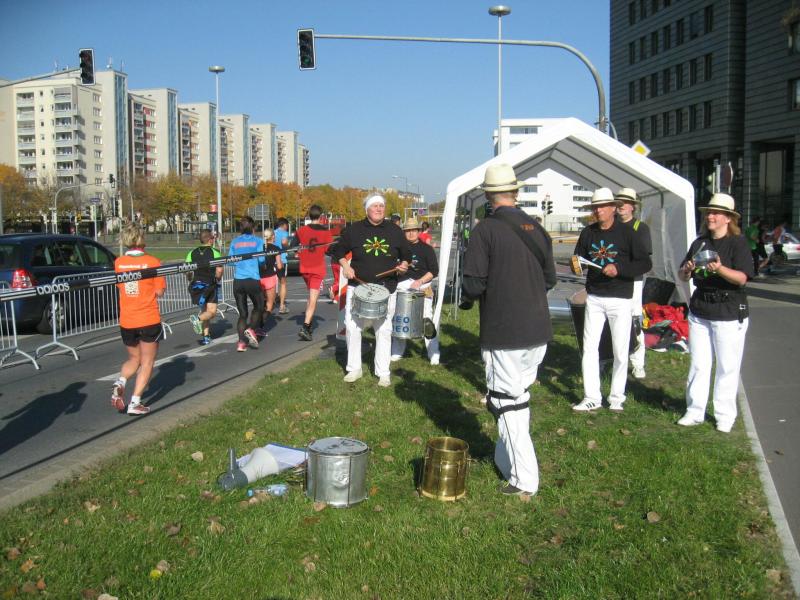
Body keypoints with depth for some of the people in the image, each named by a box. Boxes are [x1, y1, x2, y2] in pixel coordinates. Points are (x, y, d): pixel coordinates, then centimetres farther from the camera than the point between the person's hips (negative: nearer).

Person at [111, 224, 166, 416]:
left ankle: (119, 383, -3)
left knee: (134, 359, 23)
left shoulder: (118, 263, 0)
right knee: (147, 362, 9)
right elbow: (159, 292, -8)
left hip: (126, 322, 4)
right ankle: (135, 402, 3)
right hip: (149, 320, -3)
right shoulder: (152, 262, -10)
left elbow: (118, 286, 13)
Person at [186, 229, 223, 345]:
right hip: (210, 285, -5)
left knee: (204, 311, 18)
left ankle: (206, 337, 13)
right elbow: (219, 270, -12)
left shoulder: (192, 253, 6)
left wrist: (192, 279, 18)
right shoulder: (214, 252, -5)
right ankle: (197, 319, -29)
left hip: (196, 285, 5)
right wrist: (217, 278, 7)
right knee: (211, 312, 1)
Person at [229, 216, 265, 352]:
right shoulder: (258, 241, 1)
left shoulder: (234, 242, 9)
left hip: (238, 280, 3)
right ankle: (251, 329, -5)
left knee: (242, 313, 10)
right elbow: (261, 259, -8)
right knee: (258, 307, 18)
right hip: (253, 279, -3)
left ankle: (241, 342, -4)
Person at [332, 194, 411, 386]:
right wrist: (345, 265, -8)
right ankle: (354, 369, 16)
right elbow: (339, 251, 9)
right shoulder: (354, 229, 0)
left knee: (383, 330, 3)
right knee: (352, 327, 0)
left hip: (386, 289, 0)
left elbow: (406, 254, 14)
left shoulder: (394, 230, 5)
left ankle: (383, 373, 13)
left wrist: (404, 264, -6)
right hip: (357, 286, 0)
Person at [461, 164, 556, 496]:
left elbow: (473, 286, -15)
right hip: (538, 330, 6)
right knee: (519, 396, 20)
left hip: (502, 332, -6)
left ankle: (523, 480, 2)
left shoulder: (485, 230, -13)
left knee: (507, 401, 2)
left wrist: (473, 289, 7)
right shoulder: (536, 228, 5)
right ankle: (507, 459, 33)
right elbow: (550, 279, 13)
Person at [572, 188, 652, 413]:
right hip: (594, 298, 3)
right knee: (589, 348, 2)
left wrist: (619, 269, -21)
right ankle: (592, 398, 9)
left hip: (620, 300, -3)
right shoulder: (588, 233, 5)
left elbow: (646, 263, -8)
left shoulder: (626, 232, -6)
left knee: (620, 352, 4)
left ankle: (616, 397, 18)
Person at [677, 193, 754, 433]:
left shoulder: (738, 243, -6)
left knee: (727, 367, 3)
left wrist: (720, 269, -33)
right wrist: (687, 270, -9)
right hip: (700, 312, 5)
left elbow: (742, 278, -16)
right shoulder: (699, 242, 11)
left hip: (729, 314, -5)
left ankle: (725, 416, 13)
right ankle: (695, 412, 17)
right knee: (698, 365, 8)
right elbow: (682, 275, 13)